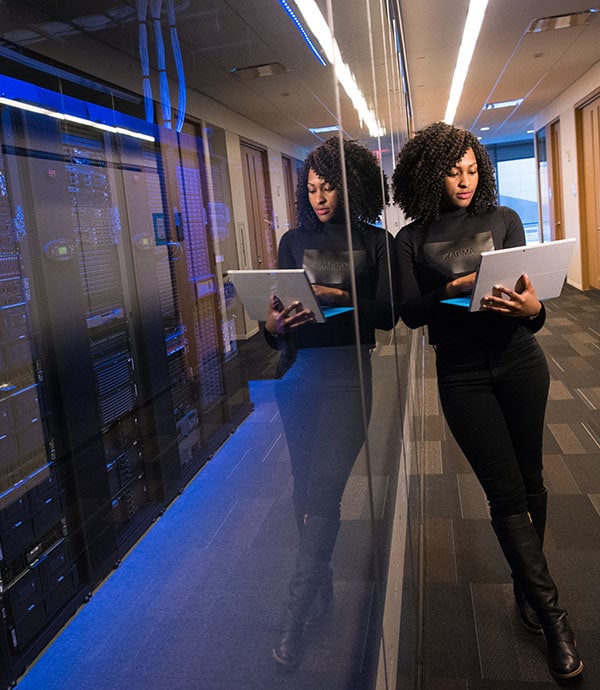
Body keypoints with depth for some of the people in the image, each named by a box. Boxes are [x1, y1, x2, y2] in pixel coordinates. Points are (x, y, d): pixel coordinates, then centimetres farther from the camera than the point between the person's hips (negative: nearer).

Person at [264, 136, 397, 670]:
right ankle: (322, 587, 27)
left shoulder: (376, 241, 6)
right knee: (305, 488, 8)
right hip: (298, 371, 4)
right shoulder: (294, 240, 13)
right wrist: (274, 323, -15)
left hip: (347, 371, -3)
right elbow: (278, 306, 8)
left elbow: (388, 314, -2)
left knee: (322, 490, -9)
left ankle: (296, 617, 1)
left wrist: (339, 298, -18)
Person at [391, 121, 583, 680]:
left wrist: (532, 308, -23)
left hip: (519, 362, 2)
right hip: (462, 374, -1)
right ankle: (552, 615, 11)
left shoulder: (503, 220, 4)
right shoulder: (413, 239, 1)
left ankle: (527, 587, 32)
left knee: (529, 480, 10)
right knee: (505, 492, -1)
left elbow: (530, 296, 0)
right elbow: (410, 312, -6)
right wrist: (452, 290, -23)